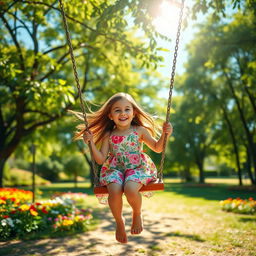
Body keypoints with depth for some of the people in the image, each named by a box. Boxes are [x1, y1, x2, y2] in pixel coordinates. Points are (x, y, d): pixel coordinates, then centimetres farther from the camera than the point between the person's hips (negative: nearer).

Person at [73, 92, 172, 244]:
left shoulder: (140, 131, 6)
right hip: (114, 169, 1)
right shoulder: (108, 135, 7)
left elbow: (157, 148, 11)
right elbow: (100, 159, 4)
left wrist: (164, 135, -6)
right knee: (115, 191, -32)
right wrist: (91, 143, -7)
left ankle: (137, 214, 2)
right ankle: (119, 222, -1)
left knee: (130, 189, -34)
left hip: (137, 168, -1)